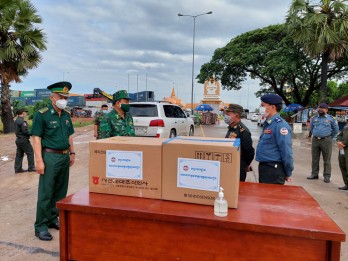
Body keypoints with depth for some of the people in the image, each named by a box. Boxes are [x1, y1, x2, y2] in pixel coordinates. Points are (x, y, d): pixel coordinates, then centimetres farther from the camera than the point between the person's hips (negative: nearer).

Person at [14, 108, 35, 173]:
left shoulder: (16, 120, 11)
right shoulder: (22, 121, -19)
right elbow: (25, 131, -22)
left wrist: (29, 133, 10)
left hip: (18, 140, 10)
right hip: (23, 140, -9)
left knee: (19, 154, 12)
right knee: (30, 153, 0)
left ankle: (18, 169, 17)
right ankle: (31, 167, 5)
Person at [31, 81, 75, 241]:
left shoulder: (67, 115, 11)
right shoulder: (42, 115, -8)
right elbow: (36, 138, -11)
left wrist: (72, 153, 14)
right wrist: (39, 160, -17)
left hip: (65, 157, 7)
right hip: (50, 156, -6)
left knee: (60, 192, 13)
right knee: (45, 194, -1)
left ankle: (53, 219, 28)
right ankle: (41, 227, 11)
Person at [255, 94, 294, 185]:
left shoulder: (280, 125, -19)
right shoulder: (267, 123, 10)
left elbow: (286, 152, -19)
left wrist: (288, 173, -13)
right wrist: (262, 167, 19)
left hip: (273, 169, -9)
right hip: (263, 167, 9)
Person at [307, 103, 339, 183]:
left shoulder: (331, 118, 2)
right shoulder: (314, 118, 10)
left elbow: (336, 129, 11)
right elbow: (311, 129, 23)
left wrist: (330, 137, 11)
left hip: (326, 141, -3)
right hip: (315, 140, 3)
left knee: (327, 159, 0)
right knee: (314, 158, 9)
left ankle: (327, 176, 7)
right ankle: (314, 174, 19)